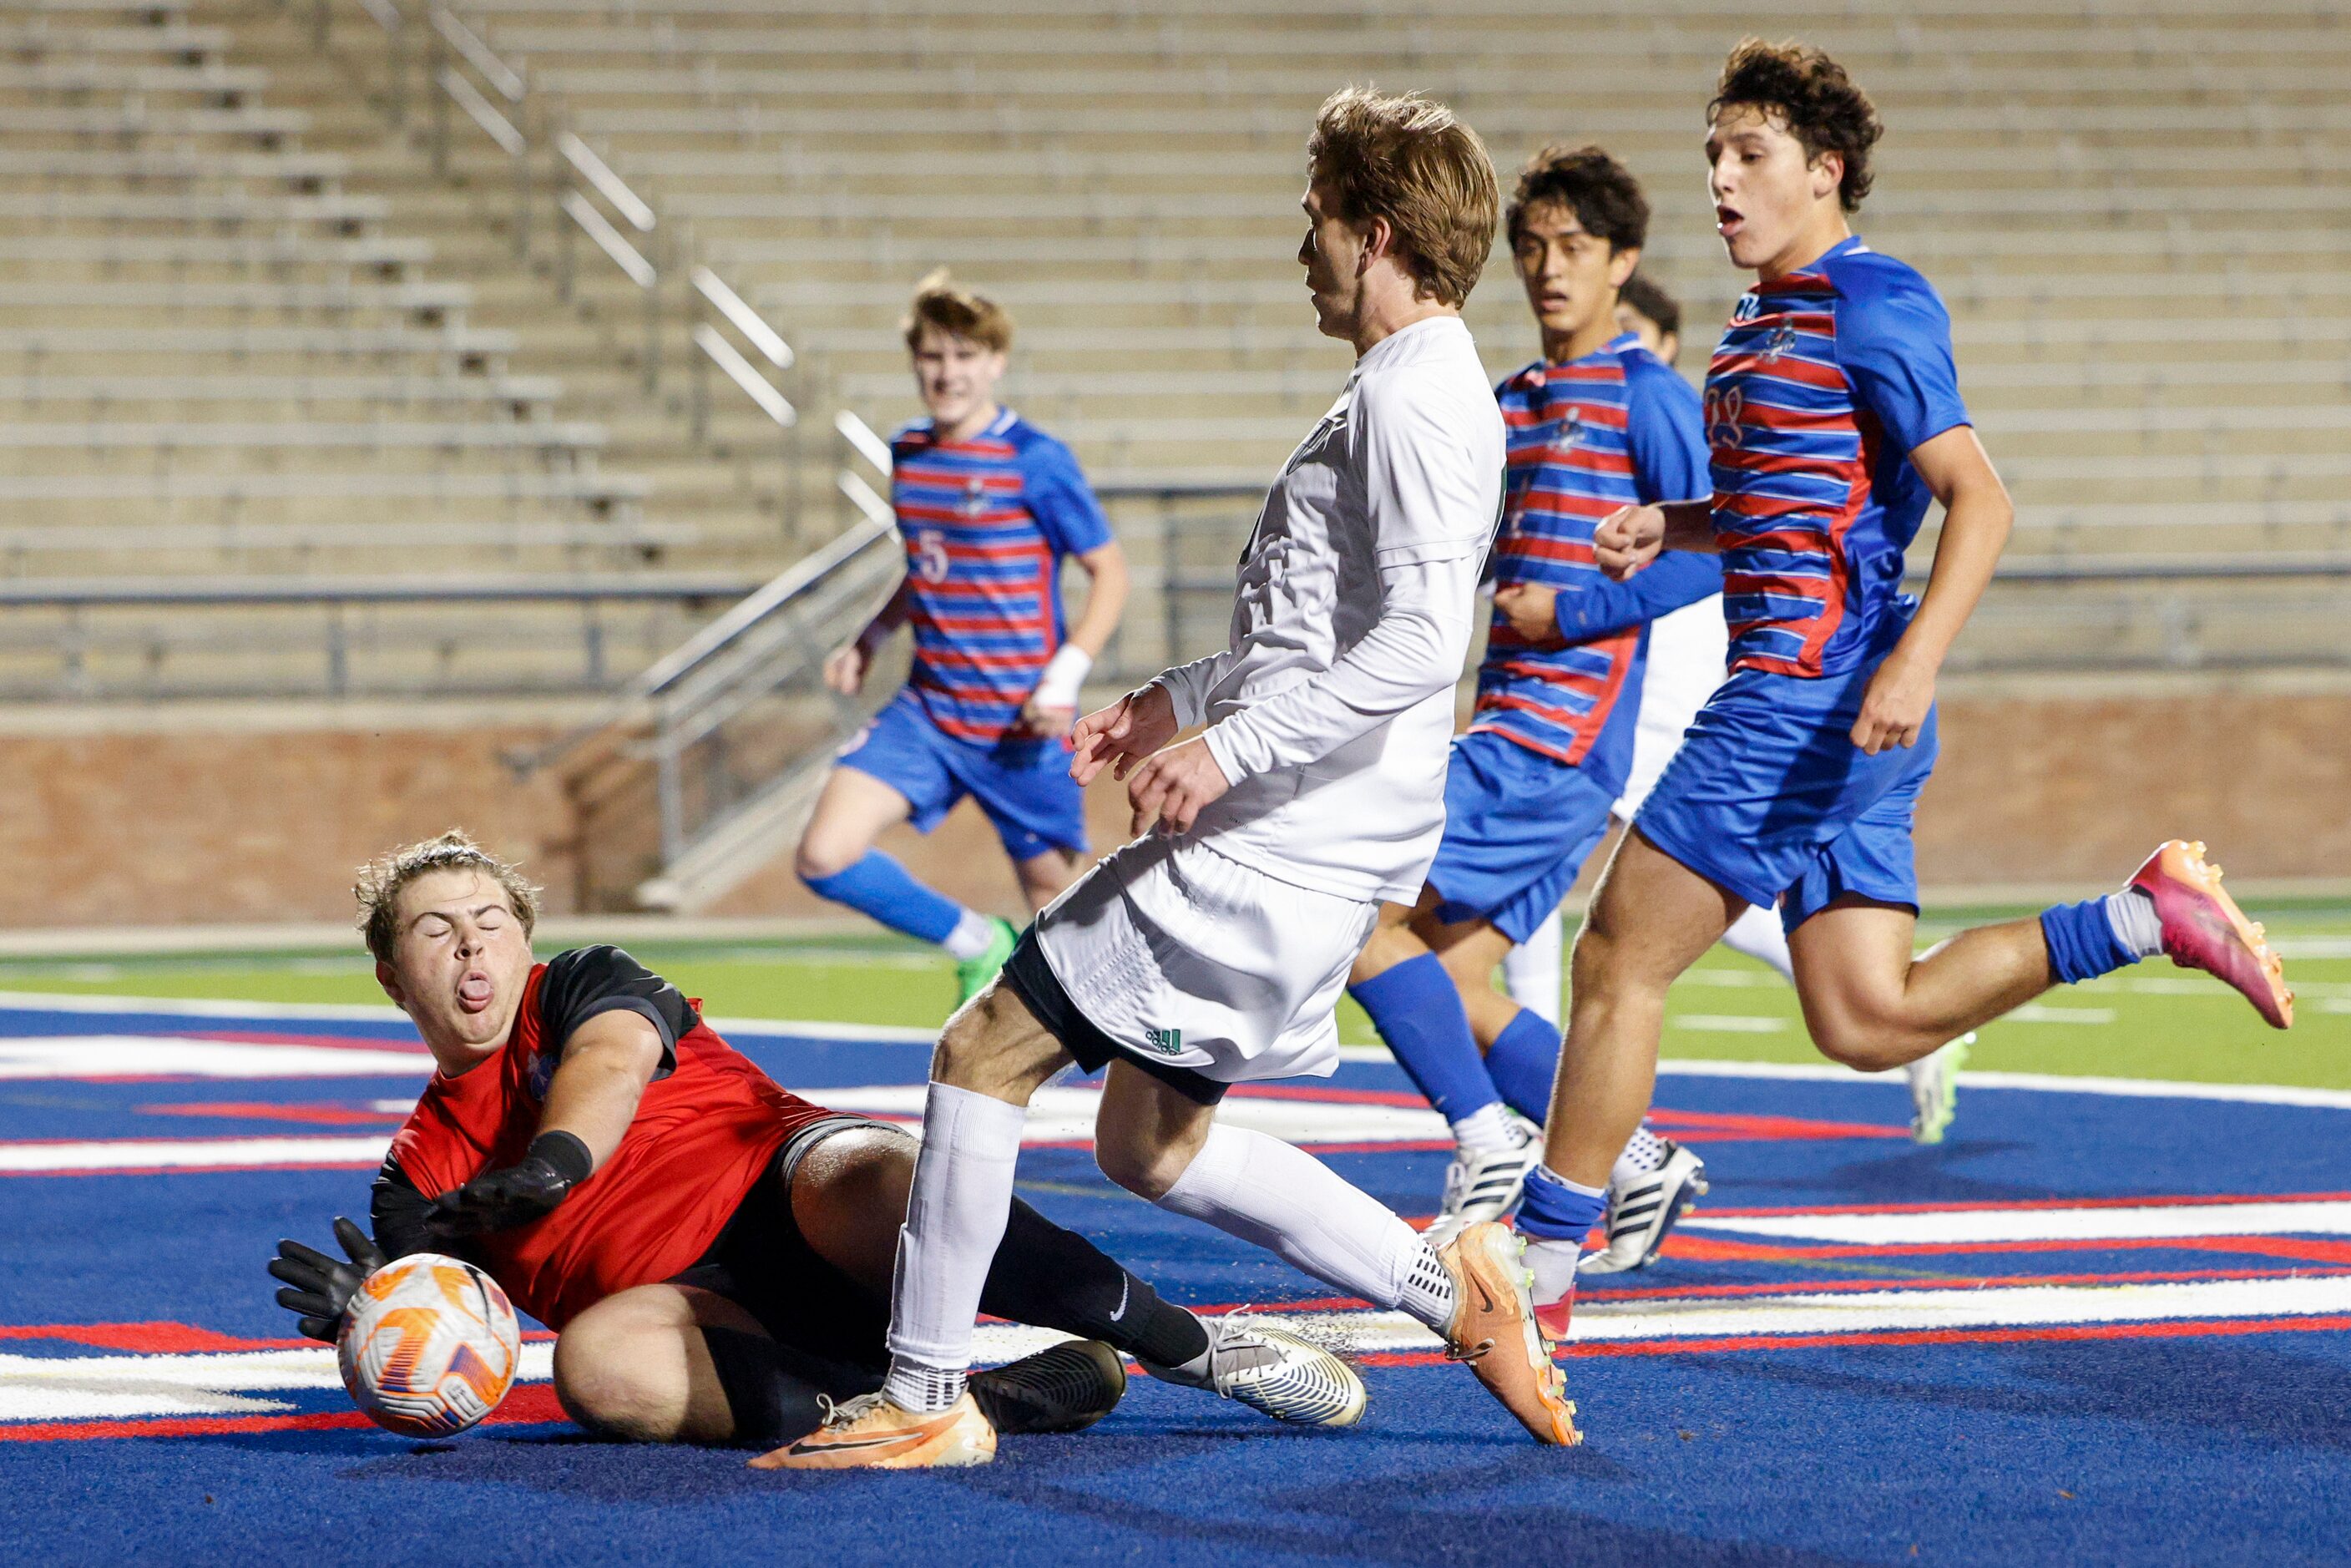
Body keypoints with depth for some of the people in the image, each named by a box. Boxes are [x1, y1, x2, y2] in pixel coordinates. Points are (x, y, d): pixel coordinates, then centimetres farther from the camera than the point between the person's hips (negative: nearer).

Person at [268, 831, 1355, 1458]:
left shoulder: (581, 988, 13)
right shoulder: (420, 1176, 20)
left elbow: (617, 1056, -12)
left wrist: (555, 1159, -34)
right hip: (699, 1304, 2)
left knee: (869, 1193, -39)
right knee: (597, 1361, -35)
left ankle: (1202, 1349, -27)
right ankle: (992, 1400, -35)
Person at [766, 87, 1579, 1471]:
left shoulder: (1414, 399, -15)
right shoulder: (1414, 394, 18)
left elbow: (1417, 644, -26)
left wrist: (1227, 748, -24)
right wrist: (1178, 702, 23)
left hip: (1273, 849, -10)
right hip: (1290, 841, 10)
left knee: (987, 1051, -5)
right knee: (1152, 1144, 17)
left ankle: (926, 1400, 0)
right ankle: (1454, 1293, 16)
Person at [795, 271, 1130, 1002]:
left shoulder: (1035, 461, -11)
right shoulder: (906, 453, 7)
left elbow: (1110, 572, -6)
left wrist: (1063, 680, -17)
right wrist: (869, 640, 11)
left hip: (1022, 728, -5)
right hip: (926, 714, 5)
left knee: (1054, 899, 3)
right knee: (825, 856, -12)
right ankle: (977, 945, 9)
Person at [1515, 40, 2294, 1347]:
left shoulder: (1872, 308, -11)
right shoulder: (1760, 325, 18)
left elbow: (1979, 500, -17)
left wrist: (1914, 660, -30)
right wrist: (1671, 527, 14)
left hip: (1814, 696, -10)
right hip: (1802, 707, 10)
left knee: (1616, 965, -5)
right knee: (1868, 1020, 7)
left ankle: (1542, 1272, 2)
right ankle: (2148, 918, 6)